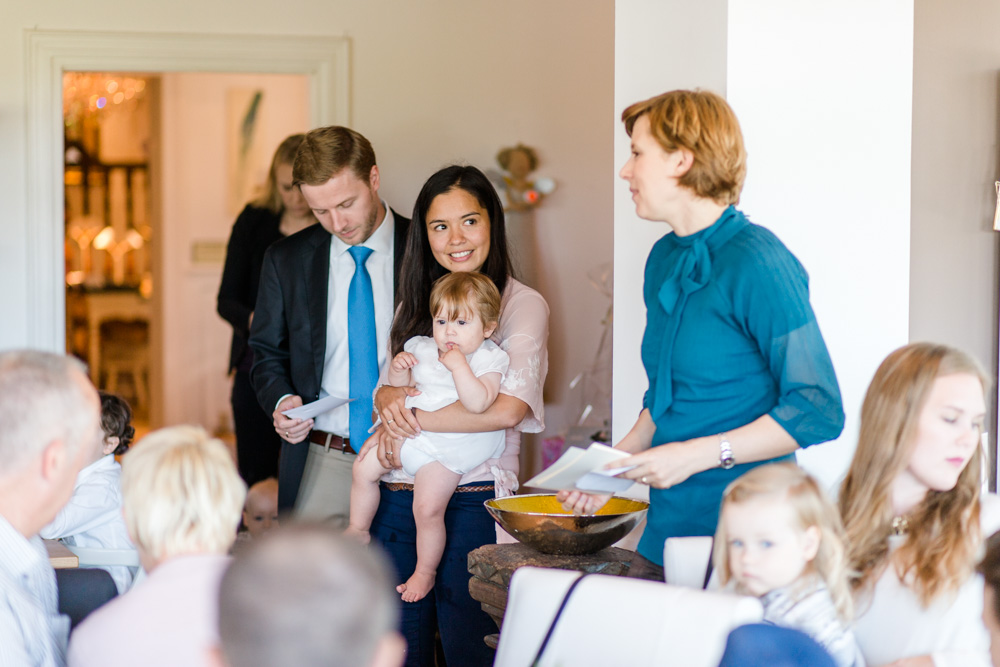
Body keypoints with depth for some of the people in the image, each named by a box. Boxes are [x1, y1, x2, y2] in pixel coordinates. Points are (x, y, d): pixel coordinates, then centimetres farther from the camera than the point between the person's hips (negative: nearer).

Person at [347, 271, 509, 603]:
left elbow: (478, 403, -29)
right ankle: (358, 530, 31)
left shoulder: (489, 359, -13)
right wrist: (398, 368, -6)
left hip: (448, 445, -6)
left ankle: (425, 571, 7)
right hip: (408, 431, 6)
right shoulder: (422, 349, 4)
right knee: (364, 467, 9)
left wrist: (458, 365, -32)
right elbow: (401, 386, 16)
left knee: (427, 507, -14)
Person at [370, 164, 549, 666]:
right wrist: (390, 398, -10)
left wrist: (411, 418, -12)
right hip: (400, 499, 5)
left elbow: (508, 407, -18)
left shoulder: (522, 304, -4)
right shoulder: (418, 301, 15)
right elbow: (385, 388, 15)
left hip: (473, 500, -5)